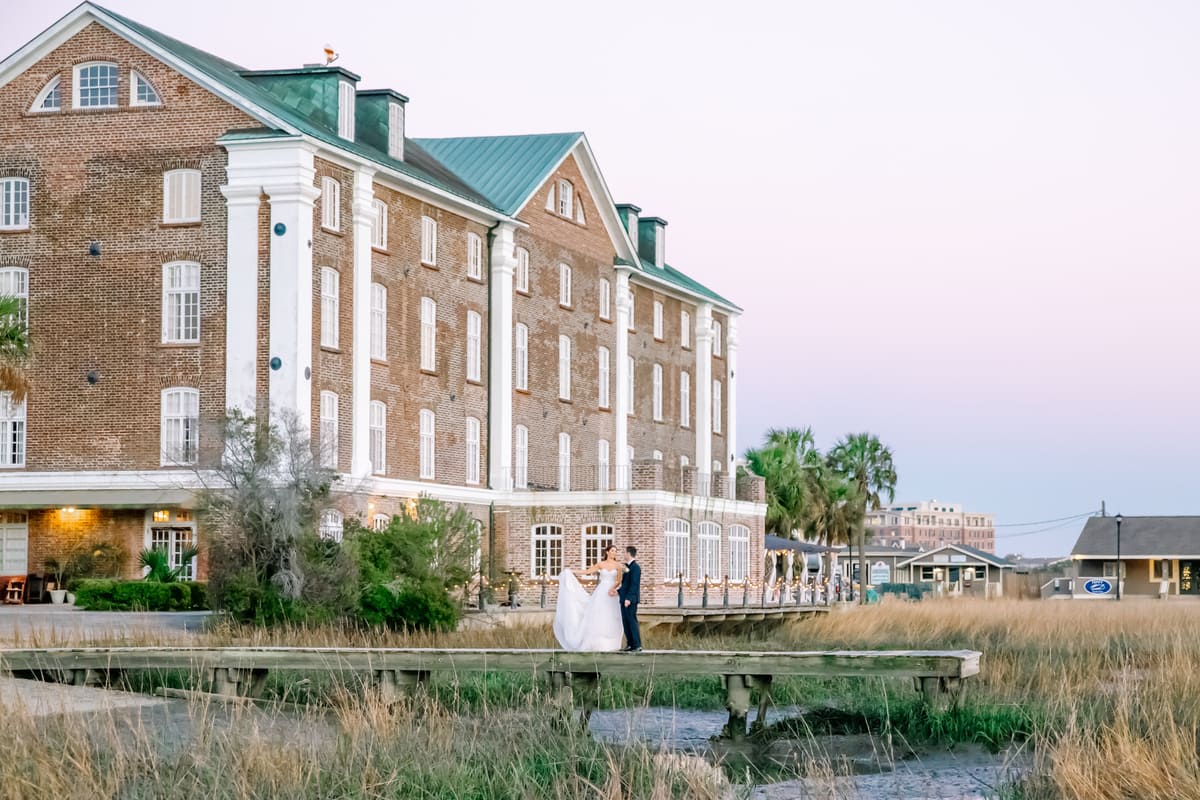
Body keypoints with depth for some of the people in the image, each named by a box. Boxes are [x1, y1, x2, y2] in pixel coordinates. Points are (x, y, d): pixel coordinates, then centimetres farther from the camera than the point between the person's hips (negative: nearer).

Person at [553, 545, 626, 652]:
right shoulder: (600, 564, 7)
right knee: (597, 617, -3)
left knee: (610, 619, -3)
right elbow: (587, 571, 11)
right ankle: (598, 643, 0)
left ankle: (609, 645, 2)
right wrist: (571, 572, 8)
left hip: (611, 595, -1)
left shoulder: (618, 565, 1)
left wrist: (613, 588, -26)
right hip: (601, 593, 1)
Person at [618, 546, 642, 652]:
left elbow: (634, 584, -19)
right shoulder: (628, 567, 16)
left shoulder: (635, 567, -12)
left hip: (630, 600, -9)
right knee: (626, 622, 10)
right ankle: (630, 644, 14)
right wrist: (618, 592, 10)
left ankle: (637, 646, -7)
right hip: (625, 599, 9)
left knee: (632, 621, -8)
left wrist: (628, 598, -23)